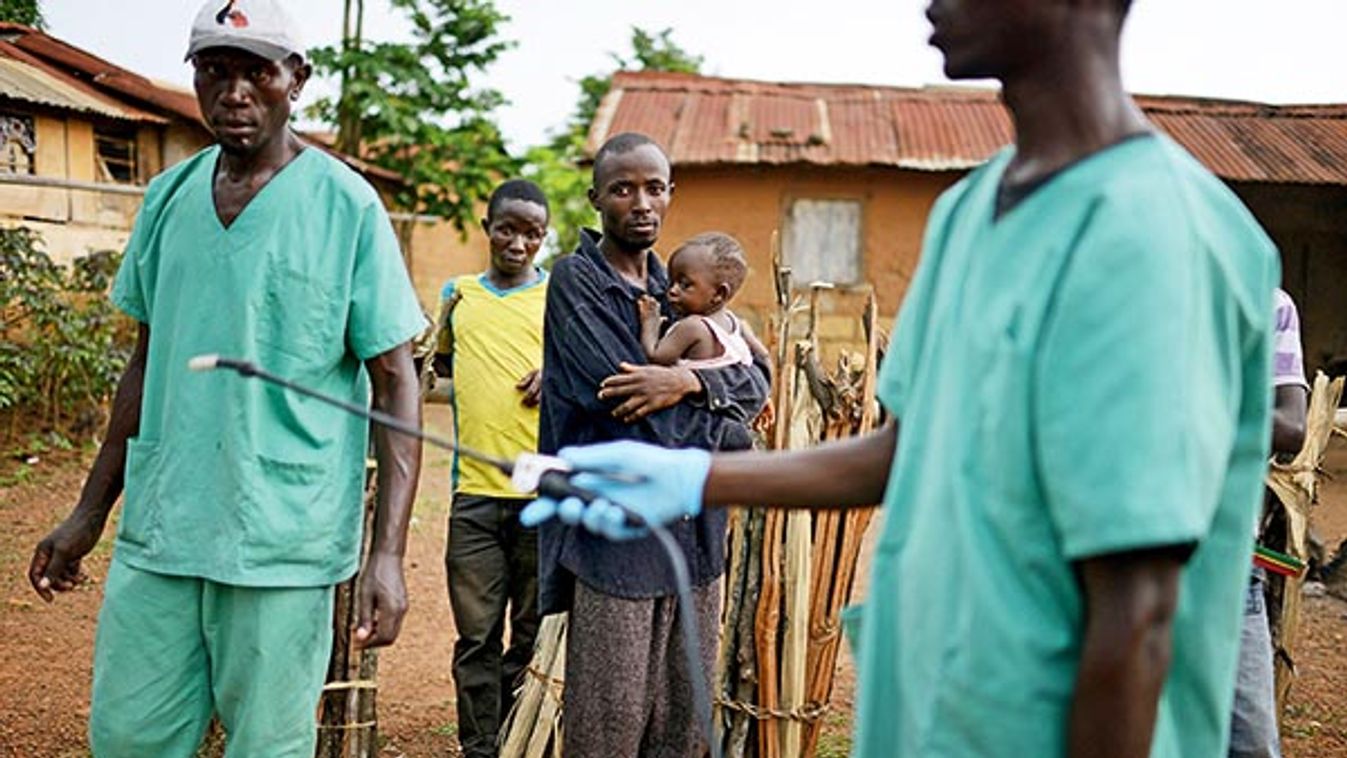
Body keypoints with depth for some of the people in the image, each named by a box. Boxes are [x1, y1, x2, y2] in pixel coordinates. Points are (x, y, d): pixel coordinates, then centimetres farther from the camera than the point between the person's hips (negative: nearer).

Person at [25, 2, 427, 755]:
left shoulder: (347, 206, -7)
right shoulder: (168, 197, 8)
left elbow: (395, 384, -7)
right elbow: (147, 363, 16)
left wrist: (388, 553, -14)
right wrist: (91, 510, 15)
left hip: (282, 544, -4)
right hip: (155, 530, 5)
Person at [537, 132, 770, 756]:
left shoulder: (677, 289, 15)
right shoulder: (575, 279, -4)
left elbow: (757, 380, 6)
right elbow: (617, 391, -16)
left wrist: (689, 382, -14)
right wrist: (727, 432, -5)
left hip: (693, 531, 6)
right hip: (616, 532, -6)